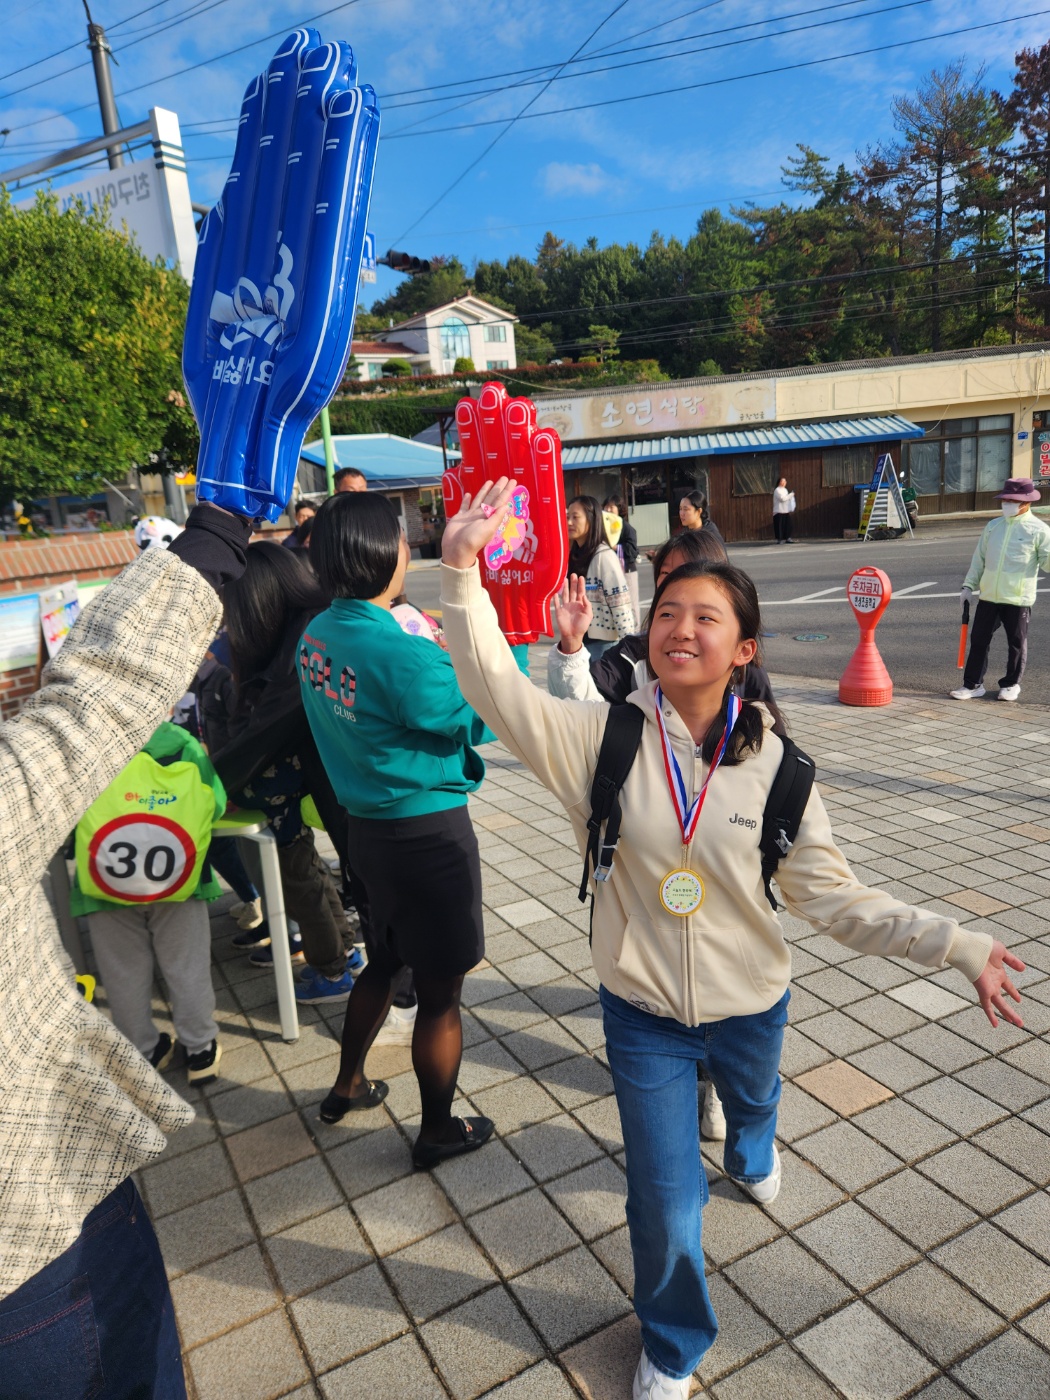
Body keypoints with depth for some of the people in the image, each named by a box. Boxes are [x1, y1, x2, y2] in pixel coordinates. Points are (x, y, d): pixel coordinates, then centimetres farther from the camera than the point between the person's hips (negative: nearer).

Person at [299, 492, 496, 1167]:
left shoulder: (319, 634, -1)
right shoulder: (403, 654, -27)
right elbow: (484, 720, -14)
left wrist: (445, 653, 8)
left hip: (369, 823, 8)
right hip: (428, 828, -8)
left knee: (385, 959, 29)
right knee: (440, 991, 11)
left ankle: (348, 1086, 47)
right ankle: (439, 1132, 31)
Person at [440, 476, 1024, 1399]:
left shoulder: (776, 765, -17)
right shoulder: (606, 737, -19)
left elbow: (833, 898, -13)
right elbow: (496, 688, -30)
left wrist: (958, 945, -19)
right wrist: (463, 571, -39)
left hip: (751, 1005, 2)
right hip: (644, 1012, -2)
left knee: (753, 1105, 36)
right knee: (665, 1212, 10)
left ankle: (752, 1158, 76)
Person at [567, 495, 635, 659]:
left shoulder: (604, 556, -13)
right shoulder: (574, 554, 10)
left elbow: (620, 601, -16)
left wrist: (628, 640, -17)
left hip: (600, 639, -8)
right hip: (577, 636, 8)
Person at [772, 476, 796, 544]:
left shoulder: (785, 490, 19)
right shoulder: (777, 490, -8)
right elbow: (782, 498, -19)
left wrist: (791, 509, 15)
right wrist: (791, 494, -10)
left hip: (786, 511, 8)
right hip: (779, 511, -8)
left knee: (787, 525, 6)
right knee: (780, 526, -7)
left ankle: (787, 538, 12)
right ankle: (779, 539, -2)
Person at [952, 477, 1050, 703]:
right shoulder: (993, 526, 10)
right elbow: (979, 559, 15)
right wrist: (969, 585, 10)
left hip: (1018, 599, -4)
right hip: (988, 596, 4)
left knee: (1016, 643, 8)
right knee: (979, 639, 6)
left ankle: (1011, 684, 23)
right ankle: (973, 684, 15)